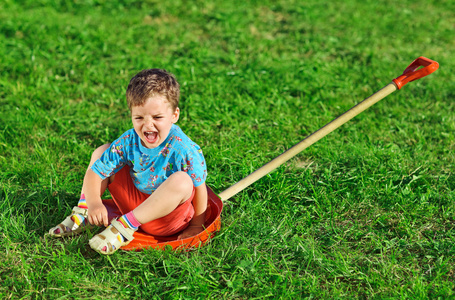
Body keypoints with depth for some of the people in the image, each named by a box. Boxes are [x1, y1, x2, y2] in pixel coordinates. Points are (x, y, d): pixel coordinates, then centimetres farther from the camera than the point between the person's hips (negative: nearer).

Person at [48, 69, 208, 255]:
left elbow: (199, 188, -16)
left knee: (181, 181, -38)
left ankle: (126, 225, -26)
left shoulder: (185, 151, -28)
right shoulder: (128, 141, -14)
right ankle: (82, 214, 4)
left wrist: (196, 225, -8)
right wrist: (94, 203, -28)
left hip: (166, 215, -4)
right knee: (101, 153, -1)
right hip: (134, 203, 5)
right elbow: (94, 172, -10)